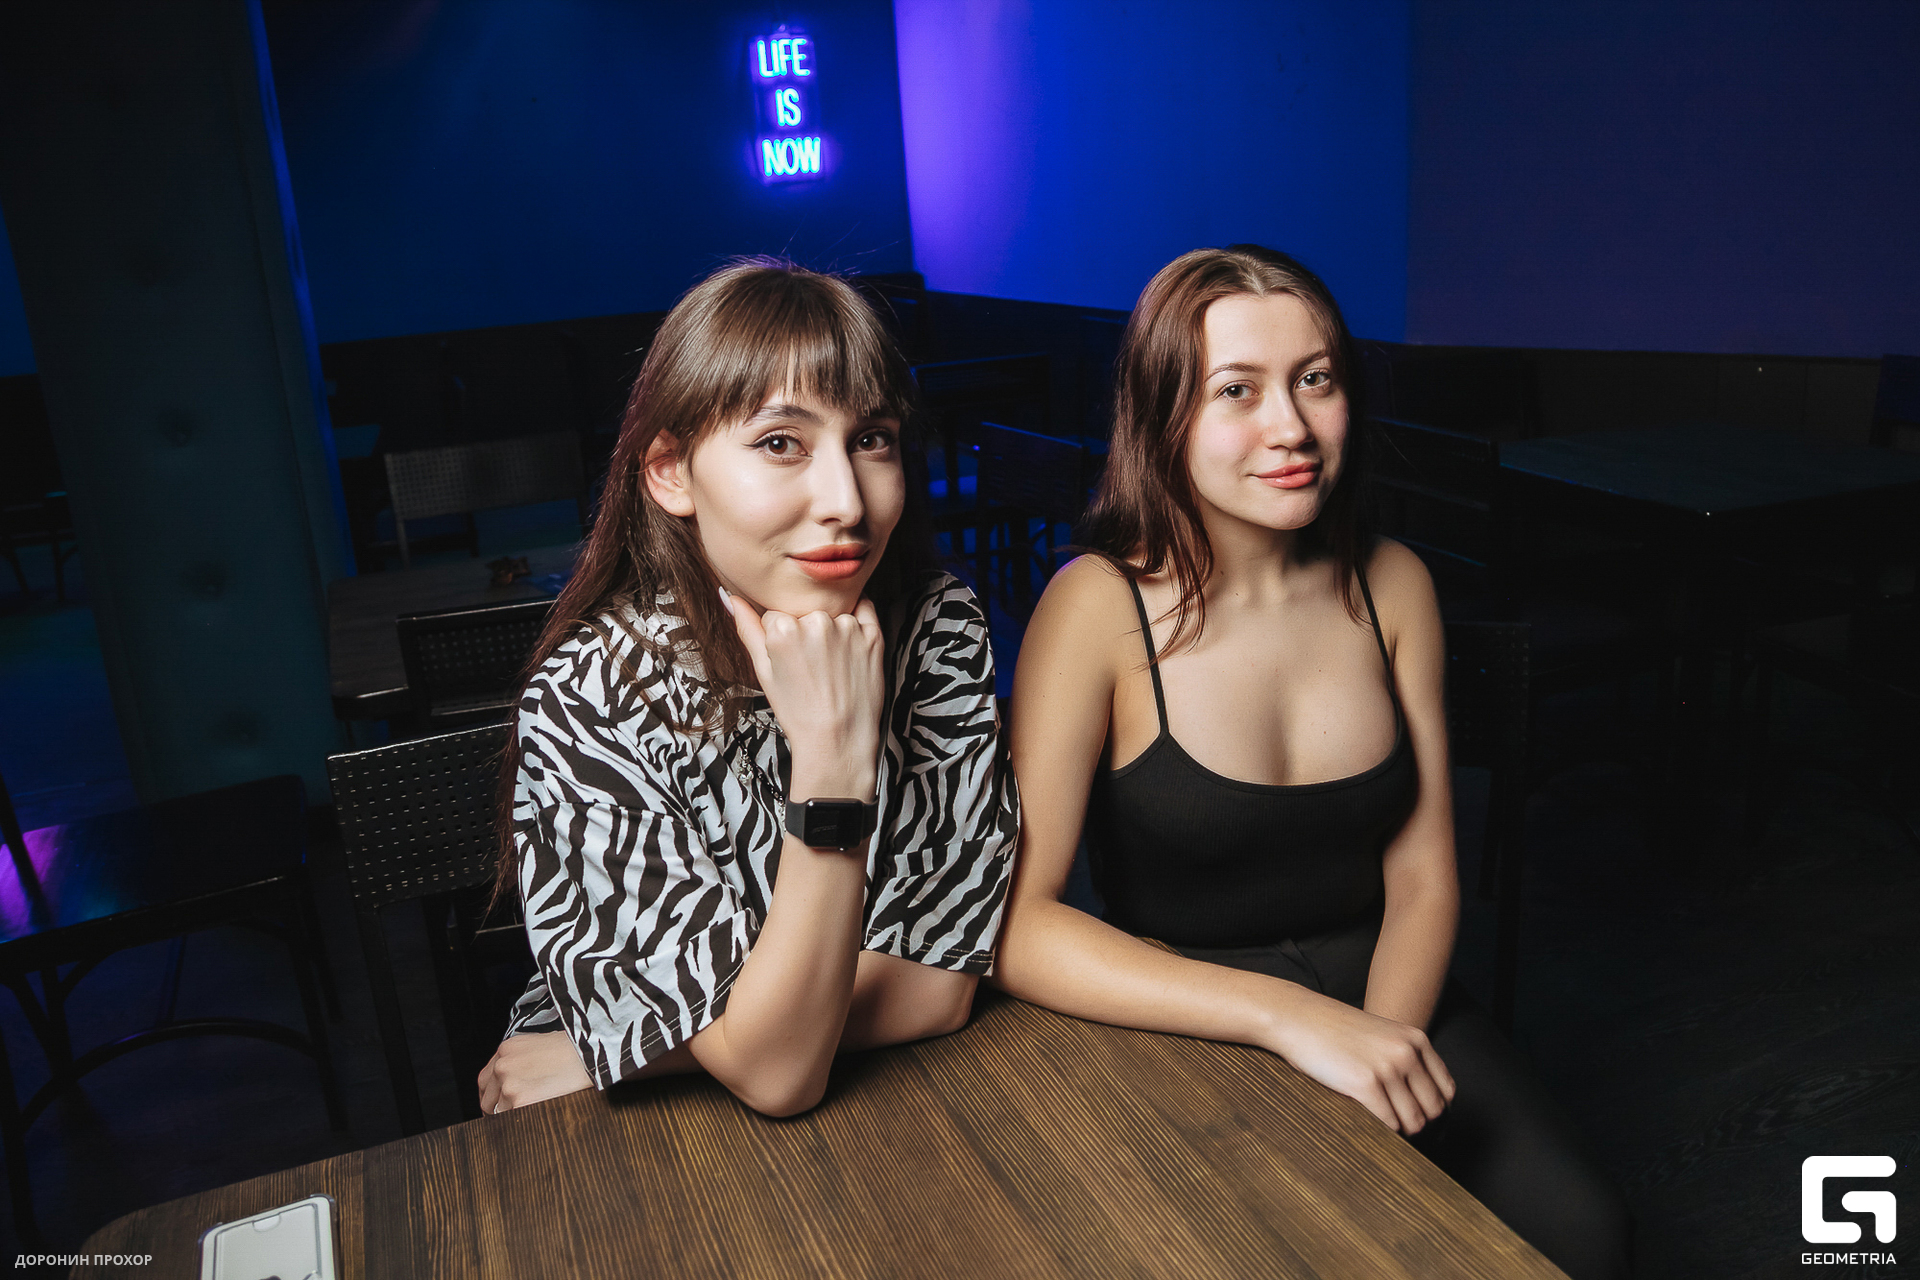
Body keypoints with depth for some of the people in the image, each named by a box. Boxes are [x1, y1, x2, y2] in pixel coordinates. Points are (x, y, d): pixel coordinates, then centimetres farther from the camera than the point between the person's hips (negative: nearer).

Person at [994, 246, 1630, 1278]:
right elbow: (1016, 924, -22)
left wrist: (1383, 1037, -15)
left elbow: (1421, 876, 3)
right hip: (1185, 1034, -3)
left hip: (1383, 1000, 4)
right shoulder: (1098, 607, -15)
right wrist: (1289, 1018, -28)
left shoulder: (1392, 584, 1)